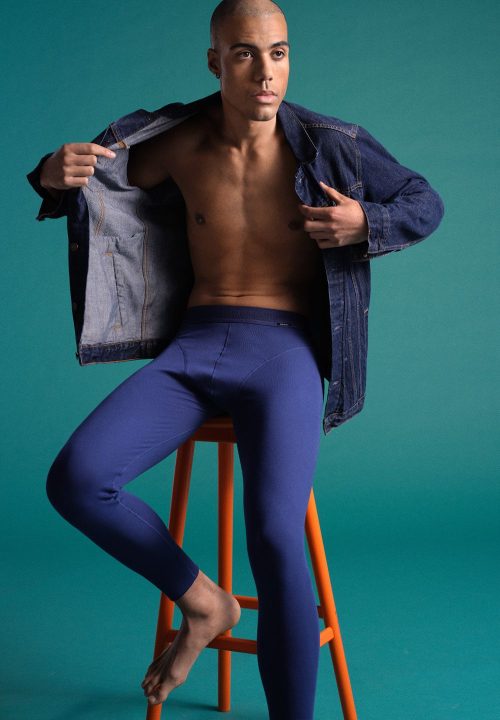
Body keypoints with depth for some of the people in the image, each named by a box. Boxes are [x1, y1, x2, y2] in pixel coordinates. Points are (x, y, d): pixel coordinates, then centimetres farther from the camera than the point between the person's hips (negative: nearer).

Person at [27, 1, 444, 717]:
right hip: (192, 348, 3)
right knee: (74, 479, -21)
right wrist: (56, 173, -5)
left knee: (274, 536, -27)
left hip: (283, 351, -3)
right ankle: (203, 602, 1)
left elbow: (427, 204, 13)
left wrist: (365, 223, -9)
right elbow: (99, 178, 20)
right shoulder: (181, 146, 5)